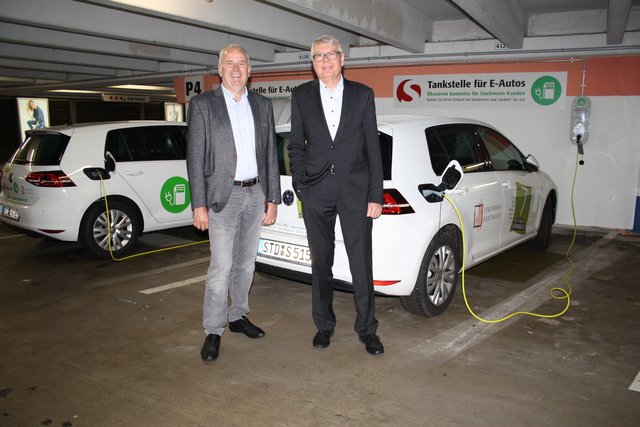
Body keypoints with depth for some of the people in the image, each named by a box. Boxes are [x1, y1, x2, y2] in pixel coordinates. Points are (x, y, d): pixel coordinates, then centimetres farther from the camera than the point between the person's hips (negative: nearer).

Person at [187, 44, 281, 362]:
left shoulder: (262, 105, 9)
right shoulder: (202, 104, -2)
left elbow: (271, 154, 10)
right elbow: (195, 157, -6)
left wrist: (272, 198, 5)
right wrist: (199, 205, -11)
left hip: (256, 195, 5)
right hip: (223, 196, -4)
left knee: (246, 263, 13)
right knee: (221, 267, -6)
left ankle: (238, 316, 29)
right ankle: (213, 331, 7)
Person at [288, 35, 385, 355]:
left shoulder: (362, 94, 4)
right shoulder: (301, 96, 7)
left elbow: (373, 148, 2)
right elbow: (296, 145, 9)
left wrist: (375, 195, -3)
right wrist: (300, 184, -2)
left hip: (355, 190, -1)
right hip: (316, 192, 1)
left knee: (362, 263, 1)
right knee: (321, 262, 11)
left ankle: (366, 329, 17)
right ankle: (324, 325, 26)